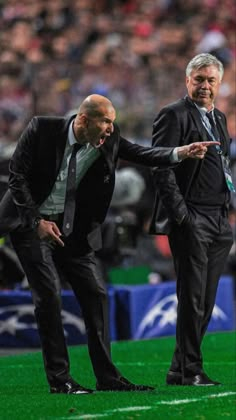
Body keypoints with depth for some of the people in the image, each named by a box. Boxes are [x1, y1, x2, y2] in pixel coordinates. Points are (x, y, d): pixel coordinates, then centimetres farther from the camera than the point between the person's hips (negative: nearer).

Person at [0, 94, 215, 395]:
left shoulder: (109, 141, -4)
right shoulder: (42, 130, -15)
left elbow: (140, 154, -11)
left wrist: (180, 153, -28)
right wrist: (38, 221, -16)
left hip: (71, 230, 5)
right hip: (30, 223, -5)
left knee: (95, 293, 0)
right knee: (49, 294, -13)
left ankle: (107, 378, 6)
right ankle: (59, 379, -6)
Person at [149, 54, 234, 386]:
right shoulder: (174, 116, -6)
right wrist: (180, 213, -17)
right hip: (191, 221, -8)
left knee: (206, 300, 7)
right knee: (192, 297, -7)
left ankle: (180, 371, 12)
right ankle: (190, 369, -3)